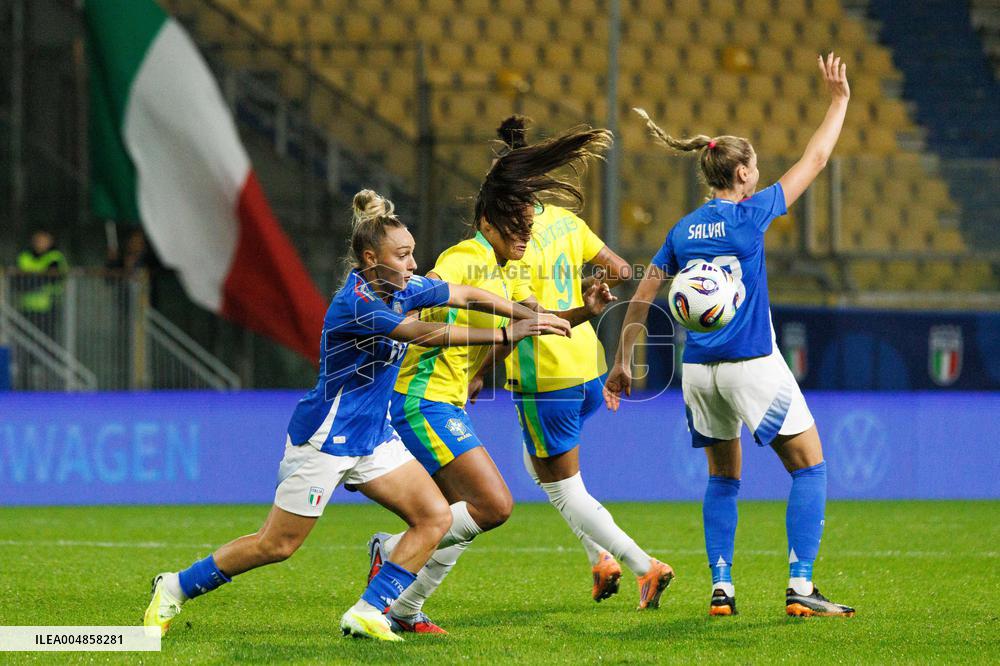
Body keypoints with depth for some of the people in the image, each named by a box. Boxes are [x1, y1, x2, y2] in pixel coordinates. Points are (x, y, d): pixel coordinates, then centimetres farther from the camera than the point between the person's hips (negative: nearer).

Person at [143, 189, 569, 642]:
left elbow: (466, 295, 10)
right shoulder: (357, 303, -25)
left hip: (373, 438, 9)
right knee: (275, 546, -1)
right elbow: (425, 334, -32)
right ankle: (174, 588, 16)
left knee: (435, 518, -5)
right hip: (325, 439, -9)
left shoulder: (400, 289, 1)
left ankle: (366, 613, -4)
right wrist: (509, 333, -32)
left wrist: (529, 314, -2)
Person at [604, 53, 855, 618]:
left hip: (700, 373, 5)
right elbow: (815, 159, 2)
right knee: (810, 466, 4)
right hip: (753, 366, -5)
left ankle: (722, 589, 10)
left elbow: (641, 301, 10)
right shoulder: (752, 214, -7)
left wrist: (623, 363, 19)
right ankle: (801, 588, -6)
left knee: (724, 478, 19)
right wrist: (840, 100, 14)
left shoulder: (683, 231, 7)